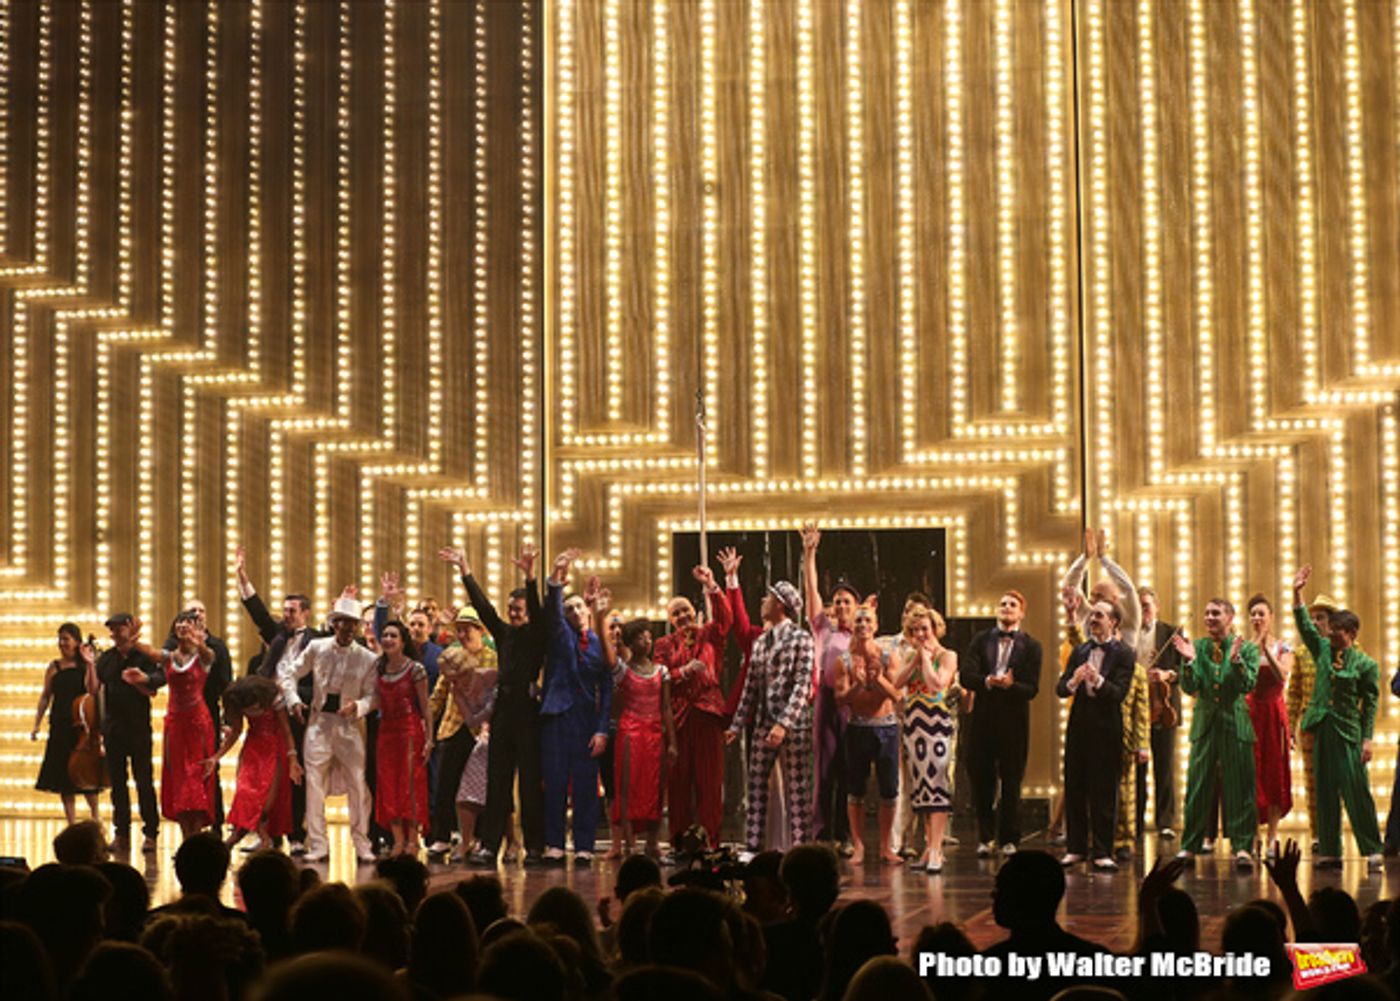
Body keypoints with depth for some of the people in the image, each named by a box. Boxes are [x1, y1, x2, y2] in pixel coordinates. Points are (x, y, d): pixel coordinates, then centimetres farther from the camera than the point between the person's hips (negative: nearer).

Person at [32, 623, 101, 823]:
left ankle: (95, 817, 20)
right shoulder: (53, 668, 7)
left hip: (82, 727, -3)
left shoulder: (85, 667, -1)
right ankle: (72, 824, 10)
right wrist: (36, 724, 5)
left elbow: (92, 691, -14)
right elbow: (45, 697, 10)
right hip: (60, 728, 3)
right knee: (62, 778, 3)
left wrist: (90, 664, -19)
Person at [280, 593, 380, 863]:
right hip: (319, 722, 1)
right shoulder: (316, 648, 2)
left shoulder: (367, 658, -2)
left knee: (357, 785, -1)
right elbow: (289, 673, 8)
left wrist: (359, 706, -21)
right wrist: (293, 700, -7)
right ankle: (317, 846, 9)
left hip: (349, 725, -1)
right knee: (314, 784, 1)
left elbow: (373, 696, -1)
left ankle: (362, 846, 10)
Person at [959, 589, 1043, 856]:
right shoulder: (981, 640, 9)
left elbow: (1032, 689, -6)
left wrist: (1010, 685, -25)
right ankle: (986, 837, 15)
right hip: (983, 717, 2)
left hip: (1014, 720, -2)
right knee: (981, 780, 4)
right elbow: (966, 676, -4)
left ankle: (1009, 839, 11)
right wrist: (988, 681, -24)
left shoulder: (1031, 646, 2)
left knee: (1011, 782, 3)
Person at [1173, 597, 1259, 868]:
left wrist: (1235, 660, -25)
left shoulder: (1247, 649, 1)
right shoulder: (1198, 647, 5)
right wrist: (1189, 661, -18)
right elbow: (1190, 688, -2)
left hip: (1236, 724, -2)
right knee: (1197, 786, 4)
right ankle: (1190, 845, 11)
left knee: (1239, 787, 0)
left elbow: (1248, 685, -11)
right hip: (1205, 722, 2)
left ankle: (1242, 847, 5)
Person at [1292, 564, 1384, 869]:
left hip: (1348, 730, -5)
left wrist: (1367, 740, -8)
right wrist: (1297, 593, -5)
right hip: (1322, 729, 5)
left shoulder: (1365, 664, -2)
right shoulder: (1323, 650, 10)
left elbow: (1370, 704, -2)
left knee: (1356, 790, -7)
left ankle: (1372, 849, 1)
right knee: (1325, 792, 5)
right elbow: (1304, 625, 7)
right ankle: (1330, 852, 9)